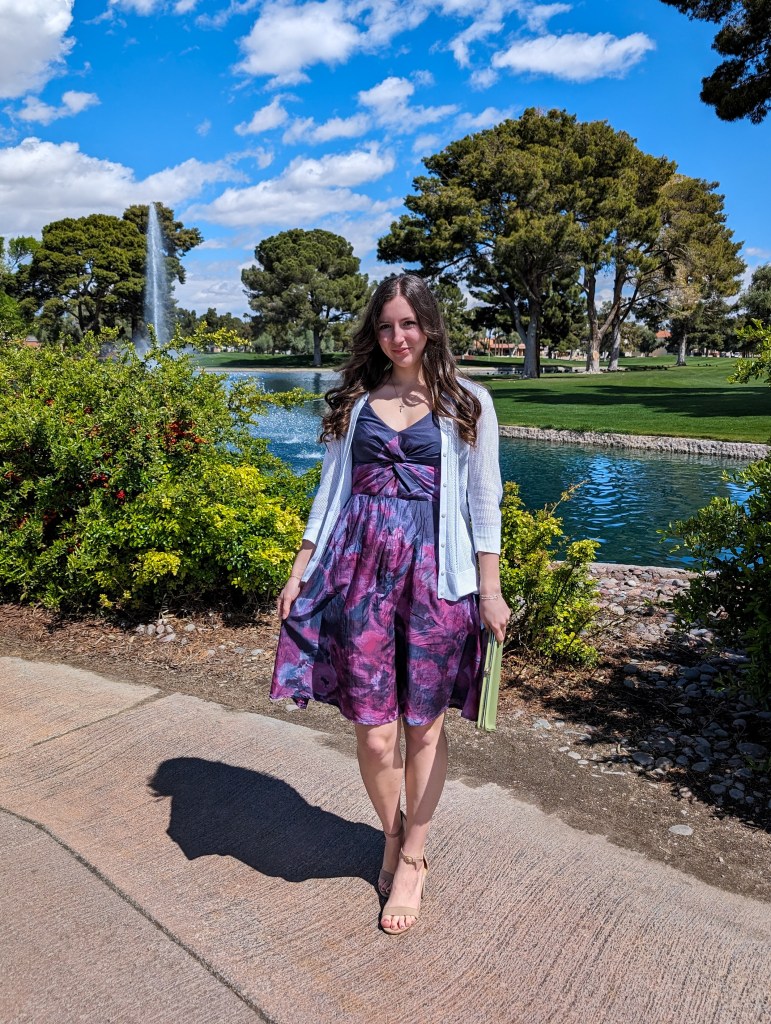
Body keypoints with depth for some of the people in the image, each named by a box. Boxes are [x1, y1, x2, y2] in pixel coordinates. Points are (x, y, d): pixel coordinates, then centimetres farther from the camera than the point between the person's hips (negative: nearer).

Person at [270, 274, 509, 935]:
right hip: (361, 571, 2)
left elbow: (484, 501, 3)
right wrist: (300, 571, 8)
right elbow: (331, 491, 13)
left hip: (436, 575, -1)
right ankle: (394, 837, 31)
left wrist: (490, 589, -1)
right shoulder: (355, 402, 11)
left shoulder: (467, 404, 5)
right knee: (374, 731, 2)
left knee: (424, 724, 7)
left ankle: (411, 859, 29)